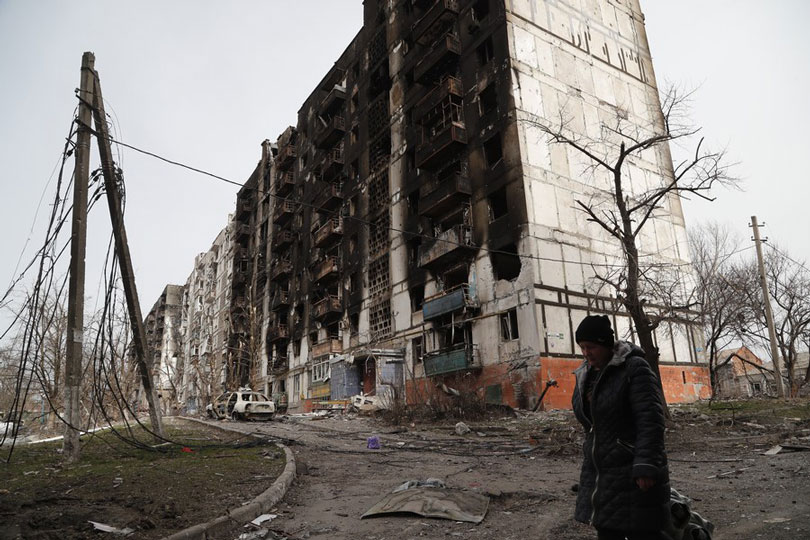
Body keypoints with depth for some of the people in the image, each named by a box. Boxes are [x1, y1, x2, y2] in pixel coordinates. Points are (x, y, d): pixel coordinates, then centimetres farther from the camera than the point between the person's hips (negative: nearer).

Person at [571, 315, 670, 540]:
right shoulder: (586, 375, 8)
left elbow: (650, 420, -19)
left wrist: (646, 467, -24)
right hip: (599, 474, 7)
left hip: (633, 473, -7)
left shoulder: (635, 368, -13)